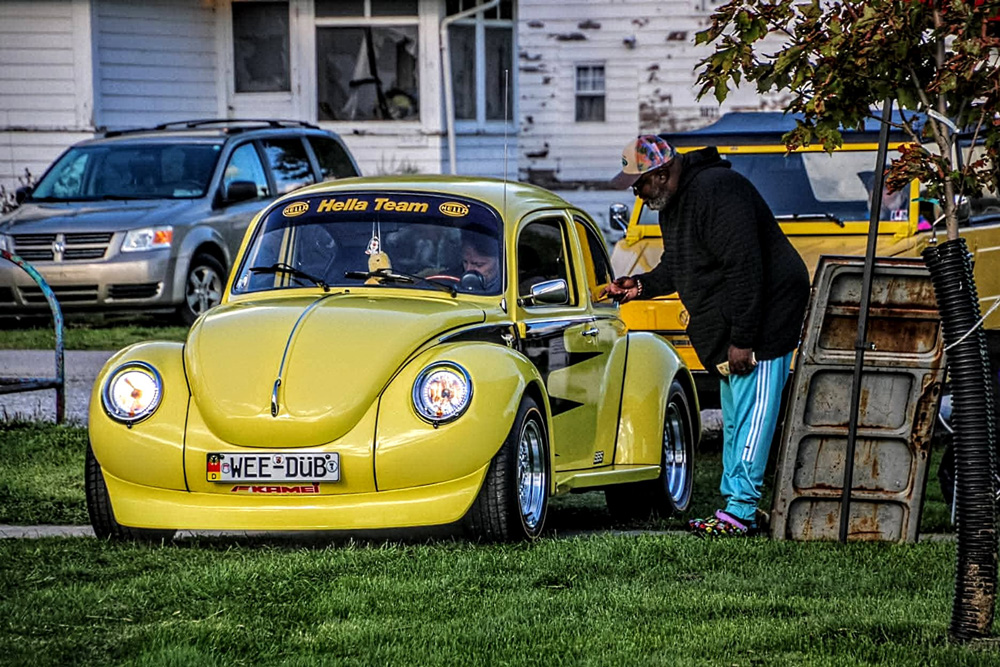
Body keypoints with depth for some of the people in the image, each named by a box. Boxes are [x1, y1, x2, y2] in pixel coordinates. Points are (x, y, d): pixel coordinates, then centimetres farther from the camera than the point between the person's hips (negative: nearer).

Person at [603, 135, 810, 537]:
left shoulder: (716, 192, -23)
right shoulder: (674, 203, 11)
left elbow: (744, 267, -27)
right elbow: (676, 266, 26)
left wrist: (742, 340, -27)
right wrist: (641, 286, 7)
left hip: (762, 323, -11)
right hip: (728, 332, 11)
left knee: (751, 419, -10)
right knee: (734, 420, 15)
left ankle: (740, 512, -12)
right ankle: (733, 501, 22)